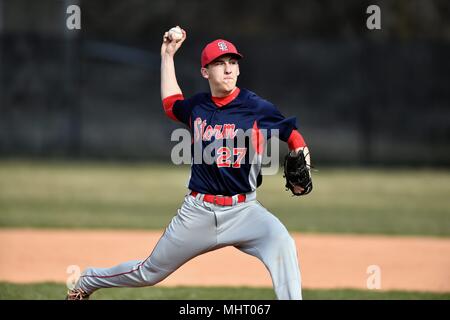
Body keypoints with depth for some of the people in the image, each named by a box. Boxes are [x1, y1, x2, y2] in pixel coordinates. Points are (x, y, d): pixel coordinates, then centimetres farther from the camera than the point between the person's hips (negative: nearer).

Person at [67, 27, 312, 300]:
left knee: (282, 244, -34)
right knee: (149, 273, 15)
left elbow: (292, 133, 1)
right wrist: (167, 55, 26)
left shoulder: (257, 108, -7)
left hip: (242, 211, -2)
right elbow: (171, 103, 27)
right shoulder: (197, 107, 5)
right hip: (198, 212, 3)